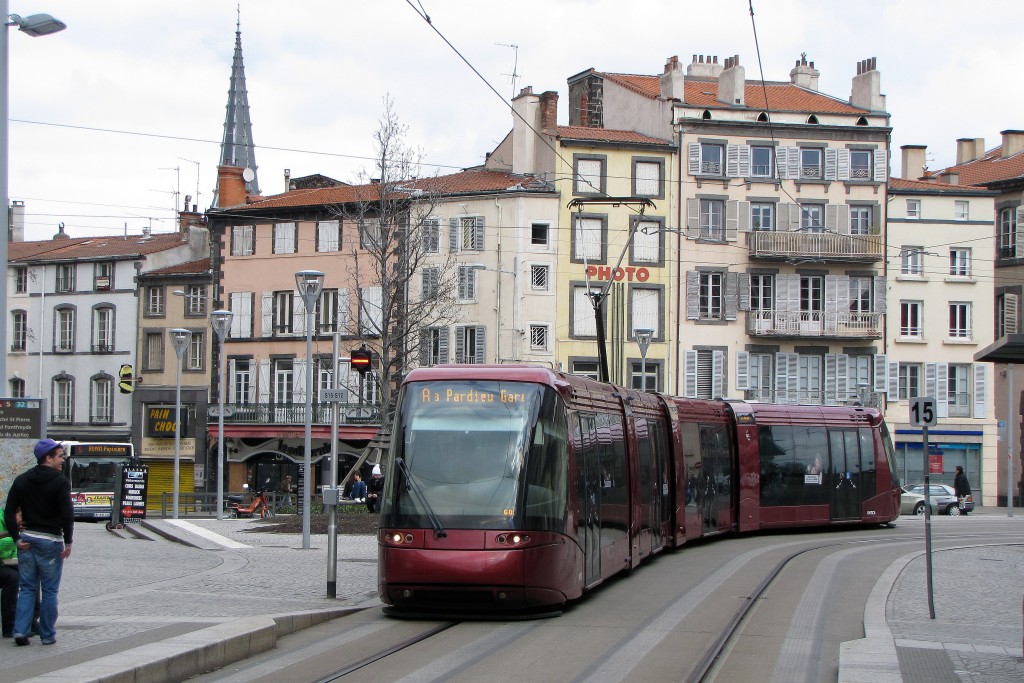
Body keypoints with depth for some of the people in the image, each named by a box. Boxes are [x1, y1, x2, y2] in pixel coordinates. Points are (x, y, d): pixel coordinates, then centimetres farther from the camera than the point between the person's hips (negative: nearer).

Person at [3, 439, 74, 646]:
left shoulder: (22, 480, 7)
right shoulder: (60, 481, -10)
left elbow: (9, 512, 3)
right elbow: (67, 515, -16)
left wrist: (17, 539, 5)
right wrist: (68, 542, -9)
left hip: (27, 538, 5)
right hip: (51, 542, -5)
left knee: (26, 588, 11)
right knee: (49, 590, 4)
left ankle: (20, 631, 1)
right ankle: (47, 635, 8)